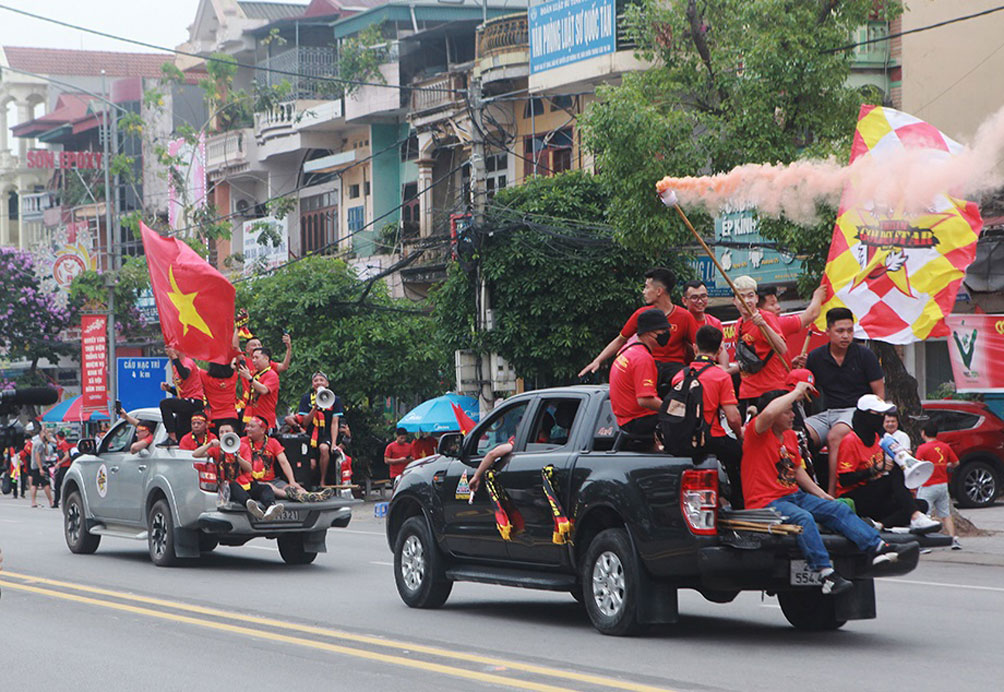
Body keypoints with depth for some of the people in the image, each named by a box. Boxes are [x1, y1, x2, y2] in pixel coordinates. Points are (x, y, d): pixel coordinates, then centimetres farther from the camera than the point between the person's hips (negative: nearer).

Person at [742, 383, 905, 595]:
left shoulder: (790, 435, 18)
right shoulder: (756, 431, -8)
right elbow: (769, 413, -30)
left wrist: (821, 494, 18)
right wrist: (796, 392, -18)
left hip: (794, 496, 9)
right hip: (766, 502, -9)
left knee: (838, 509, -7)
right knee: (803, 518, -34)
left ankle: (876, 547, -19)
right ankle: (826, 574, -41)